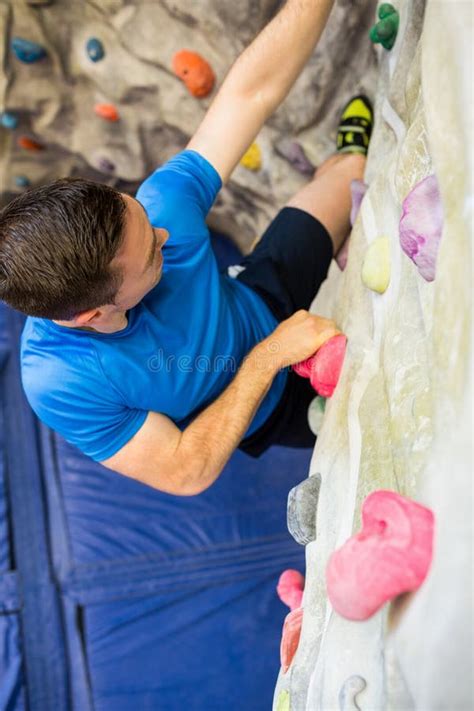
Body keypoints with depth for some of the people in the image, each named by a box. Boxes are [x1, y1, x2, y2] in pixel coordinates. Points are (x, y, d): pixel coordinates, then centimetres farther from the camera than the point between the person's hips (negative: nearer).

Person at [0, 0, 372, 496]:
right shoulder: (59, 383, -41)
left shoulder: (162, 207, -36)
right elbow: (186, 473, -32)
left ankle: (350, 152, 44)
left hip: (260, 303, 3)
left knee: (355, 167, 7)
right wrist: (268, 358, -34)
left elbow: (252, 90, -29)